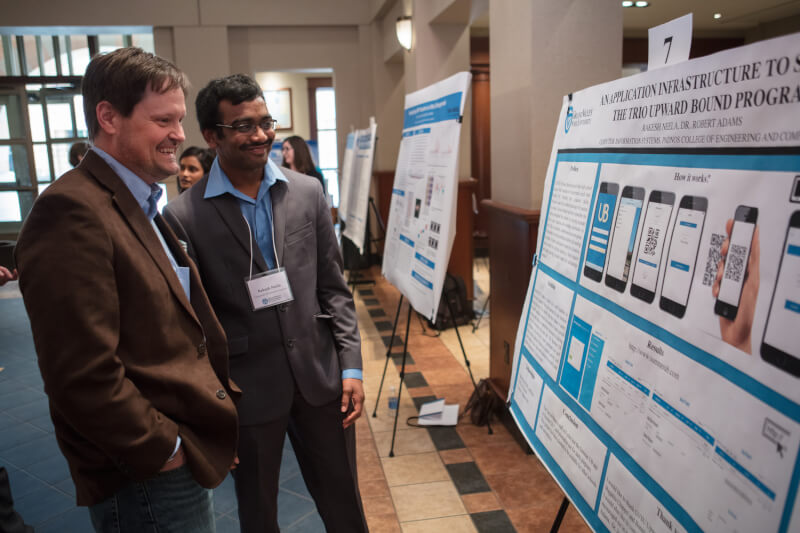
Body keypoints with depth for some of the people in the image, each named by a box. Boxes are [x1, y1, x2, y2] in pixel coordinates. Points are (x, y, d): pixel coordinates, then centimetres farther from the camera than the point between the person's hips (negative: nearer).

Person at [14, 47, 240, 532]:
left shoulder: (142, 206, 11)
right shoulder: (73, 213, -20)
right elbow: (83, 377, -25)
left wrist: (219, 418, 10)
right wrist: (161, 449, -14)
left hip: (187, 458, 9)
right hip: (145, 482, -9)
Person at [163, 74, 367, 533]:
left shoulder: (308, 193, 0)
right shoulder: (185, 216, -10)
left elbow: (334, 287, 4)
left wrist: (351, 366, -1)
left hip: (321, 377, 3)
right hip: (246, 389, -2)